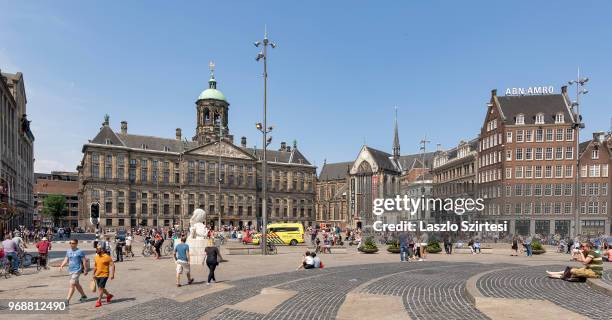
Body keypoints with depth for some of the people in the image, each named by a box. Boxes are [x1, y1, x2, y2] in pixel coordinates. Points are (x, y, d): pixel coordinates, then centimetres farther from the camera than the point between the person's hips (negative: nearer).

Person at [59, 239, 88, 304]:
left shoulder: (79, 252, -13)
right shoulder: (68, 251, 7)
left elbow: (84, 261, -9)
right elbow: (66, 259, 14)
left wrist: (85, 270, -8)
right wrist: (62, 265, -3)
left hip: (77, 270, -8)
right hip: (70, 270, 8)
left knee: (72, 285, -11)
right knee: (76, 284, 19)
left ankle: (67, 300, -9)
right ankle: (83, 296, 34)